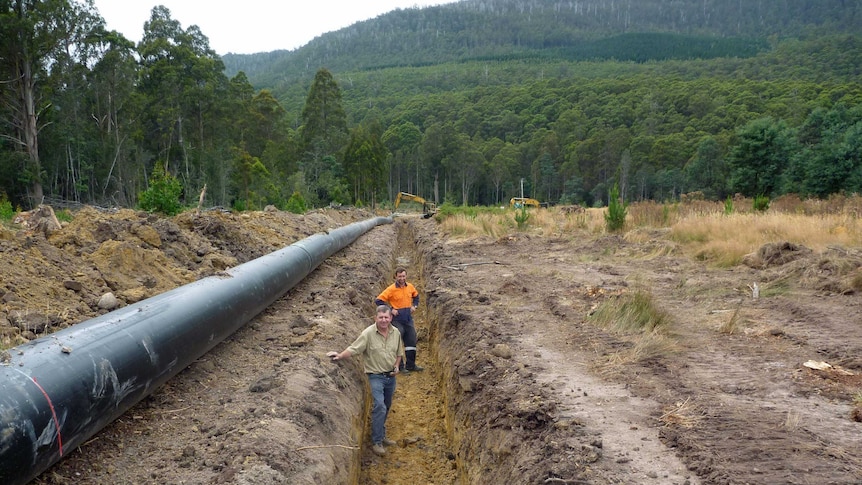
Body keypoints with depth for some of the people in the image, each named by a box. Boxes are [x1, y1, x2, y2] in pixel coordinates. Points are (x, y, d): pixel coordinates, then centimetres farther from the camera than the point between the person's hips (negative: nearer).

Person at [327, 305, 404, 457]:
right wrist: (340, 356, -33)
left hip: (390, 376, 5)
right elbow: (353, 349, -18)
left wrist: (397, 366, -1)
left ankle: (382, 435, 34)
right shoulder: (368, 334, -15)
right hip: (375, 376, -5)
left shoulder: (396, 333, 1)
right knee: (379, 407, -16)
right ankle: (376, 442, -7)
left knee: (386, 407, 16)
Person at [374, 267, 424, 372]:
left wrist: (414, 305, 6)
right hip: (397, 320, -6)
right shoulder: (391, 289, -15)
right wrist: (390, 310, -16)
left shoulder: (410, 287, 2)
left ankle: (411, 365, 23)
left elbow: (416, 296, 23)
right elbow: (378, 300, -15)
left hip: (408, 319, 6)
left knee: (412, 342, 10)